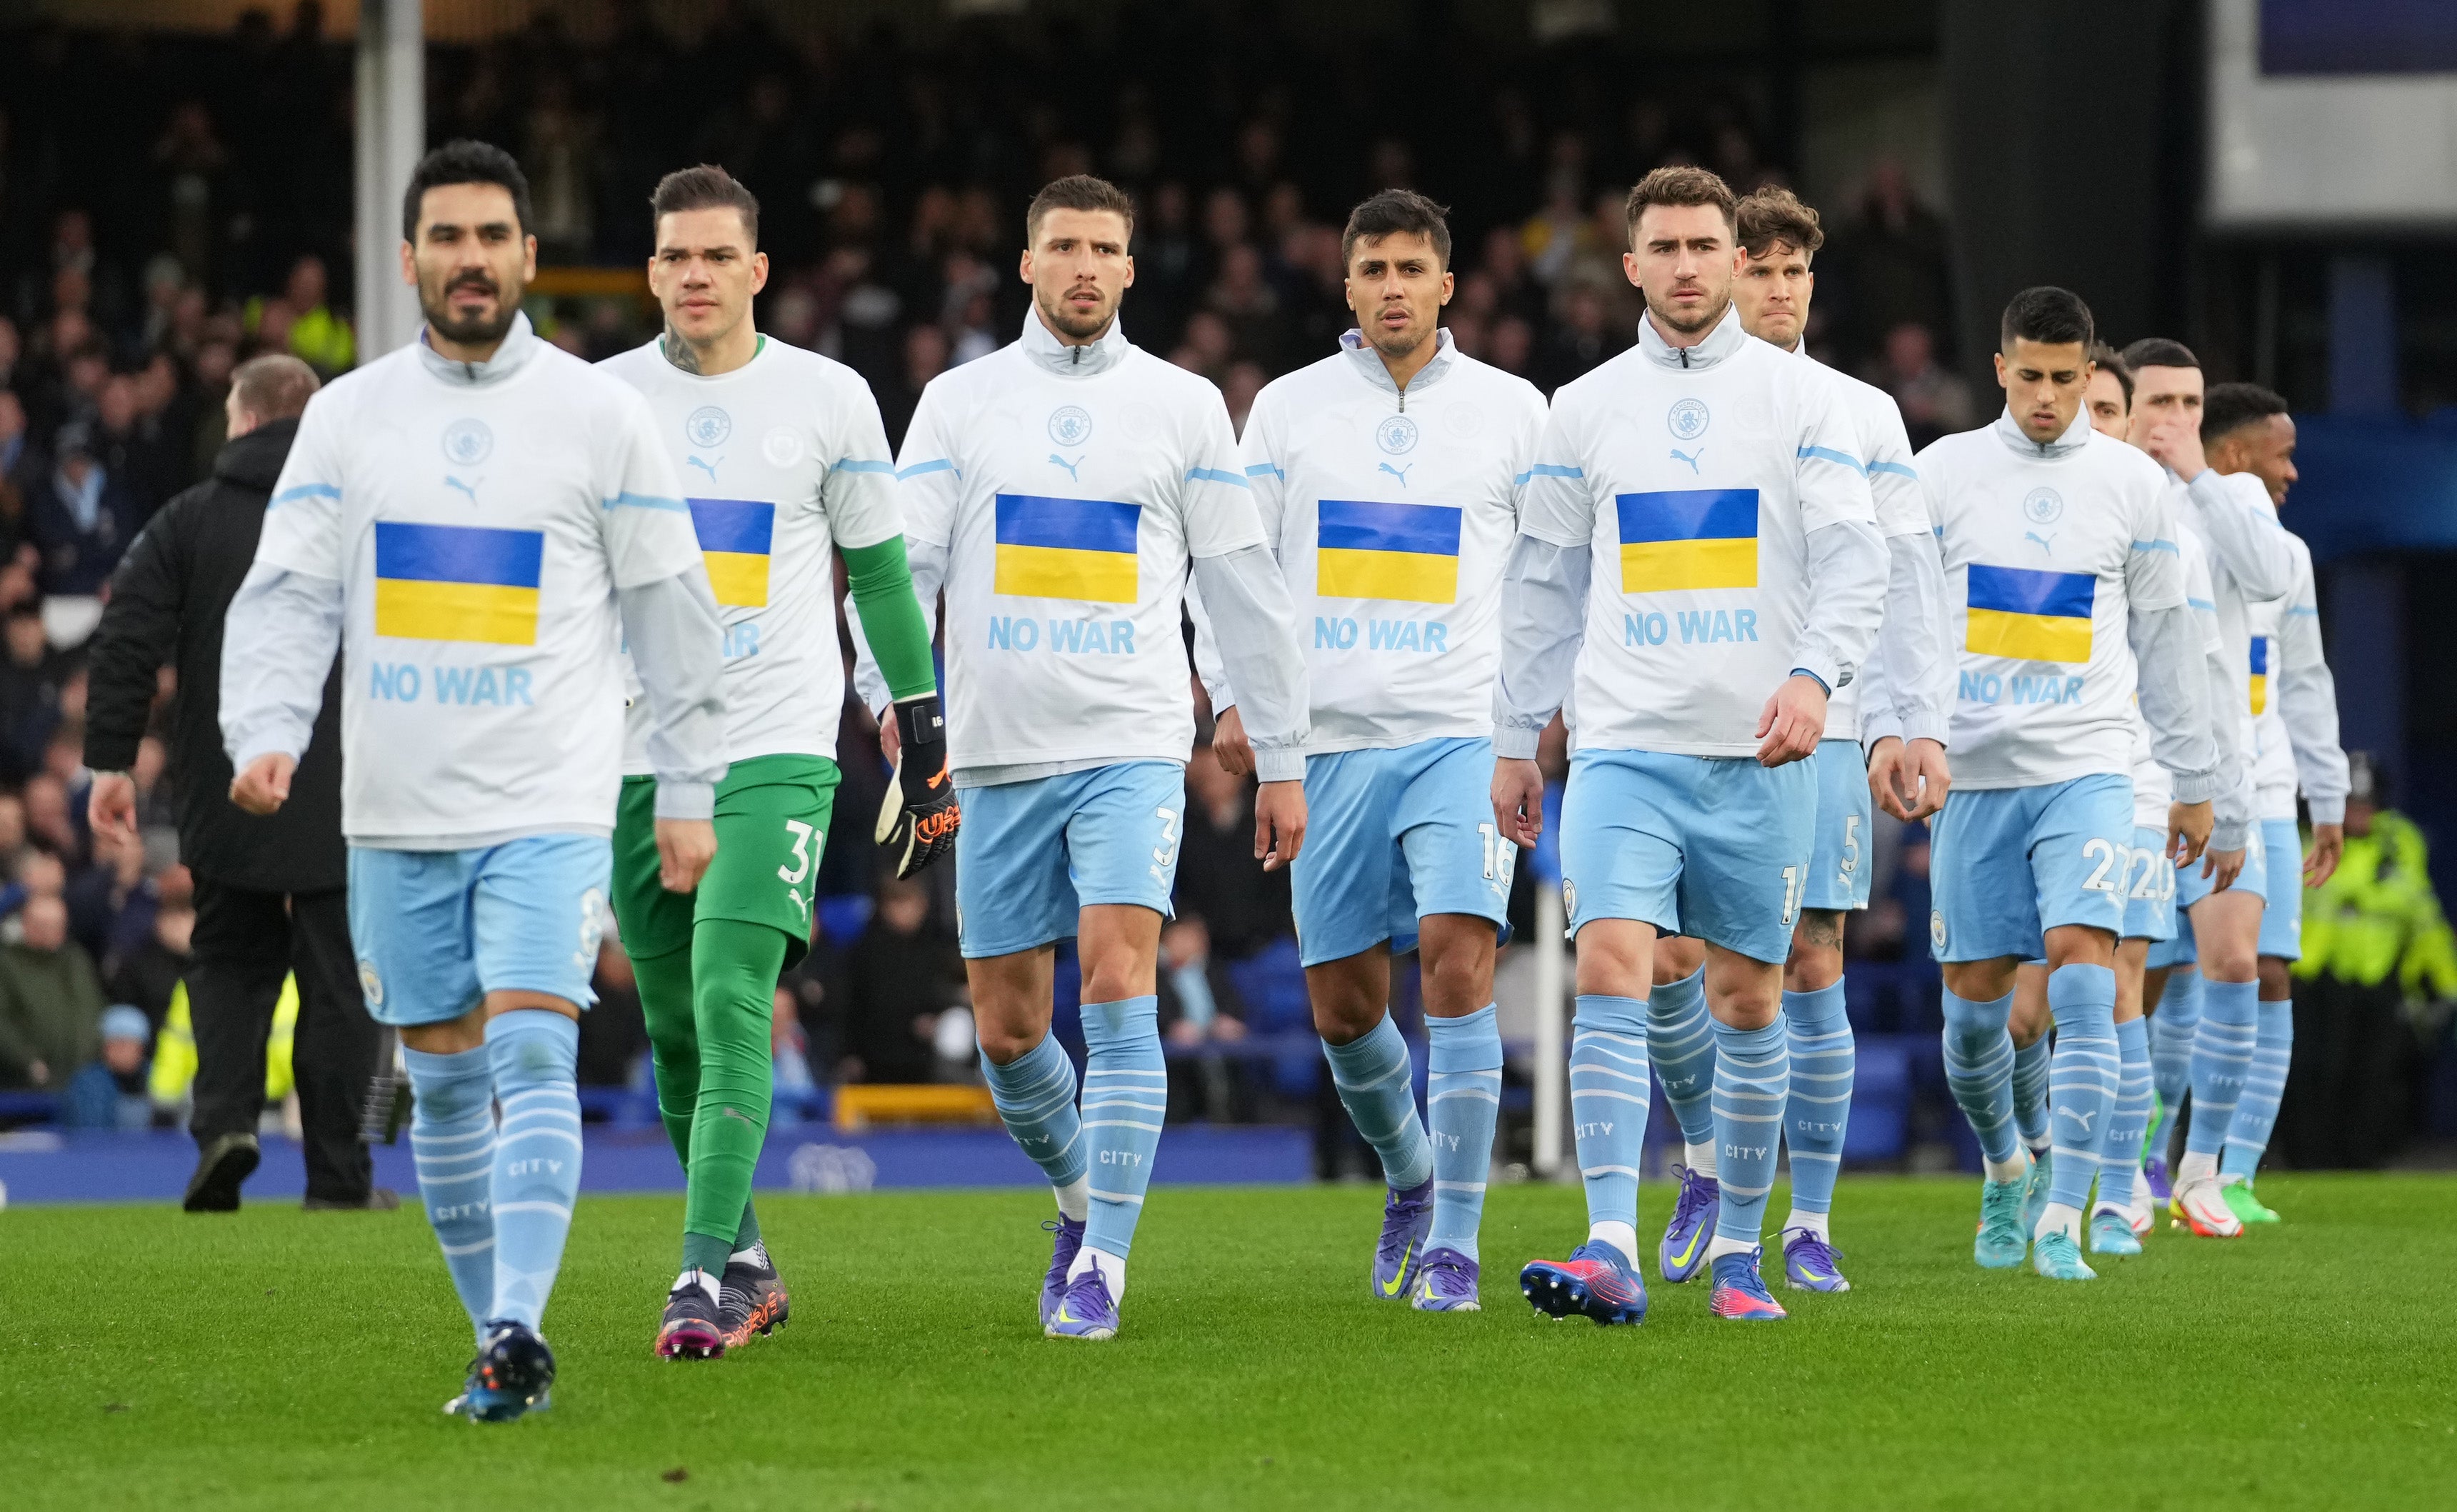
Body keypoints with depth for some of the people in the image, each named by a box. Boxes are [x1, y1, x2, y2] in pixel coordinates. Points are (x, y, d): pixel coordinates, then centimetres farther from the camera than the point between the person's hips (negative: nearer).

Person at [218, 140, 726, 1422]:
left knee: (532, 1057, -17)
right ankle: (501, 1342, 17)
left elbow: (671, 608, 6)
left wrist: (689, 790, 5)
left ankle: (519, 1325, -24)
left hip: (551, 808, -3)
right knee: (444, 1081, 7)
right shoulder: (347, 415, 7)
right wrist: (265, 733, -13)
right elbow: (288, 593, 4)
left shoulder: (599, 414, 2)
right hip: (397, 815, 3)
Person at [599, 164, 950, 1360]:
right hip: (635, 755, 3)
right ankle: (747, 1262, 25)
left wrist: (926, 735, 10)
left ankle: (707, 1278, -21)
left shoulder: (827, 399, 2)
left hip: (776, 749, -3)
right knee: (678, 1033, 9)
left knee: (730, 1006, -17)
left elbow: (881, 574, 10)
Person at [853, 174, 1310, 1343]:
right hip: (997, 753, 2)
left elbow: (1243, 588, 9)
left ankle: (1102, 1266, -16)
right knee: (1005, 1028, 6)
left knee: (1117, 988, -18)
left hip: (1134, 749, -2)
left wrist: (1281, 759, 8)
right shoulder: (959, 401, 7)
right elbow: (898, 563, 1)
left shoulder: (1183, 405, 7)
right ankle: (1083, 1195, 32)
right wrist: (894, 700, -17)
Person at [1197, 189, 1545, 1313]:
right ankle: (1410, 1178, 34)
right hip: (1331, 743, 2)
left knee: (1457, 956, -19)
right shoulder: (1289, 407, 8)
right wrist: (1231, 693, -1)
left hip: (1465, 734, -2)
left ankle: (1454, 1242, -16)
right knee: (1342, 1003, 5)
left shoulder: (1513, 410, 6)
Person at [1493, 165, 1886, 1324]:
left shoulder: (1802, 400, 4)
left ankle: (1738, 1252, 18)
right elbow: (1542, 585, 14)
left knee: (1747, 1001, 6)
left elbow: (1852, 562, -4)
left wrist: (1814, 675, -21)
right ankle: (1611, 1253, -24)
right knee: (1611, 969, -16)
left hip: (1758, 753, 0)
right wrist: (1513, 740, 12)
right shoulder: (1583, 410, 9)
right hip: (1624, 744, 0)